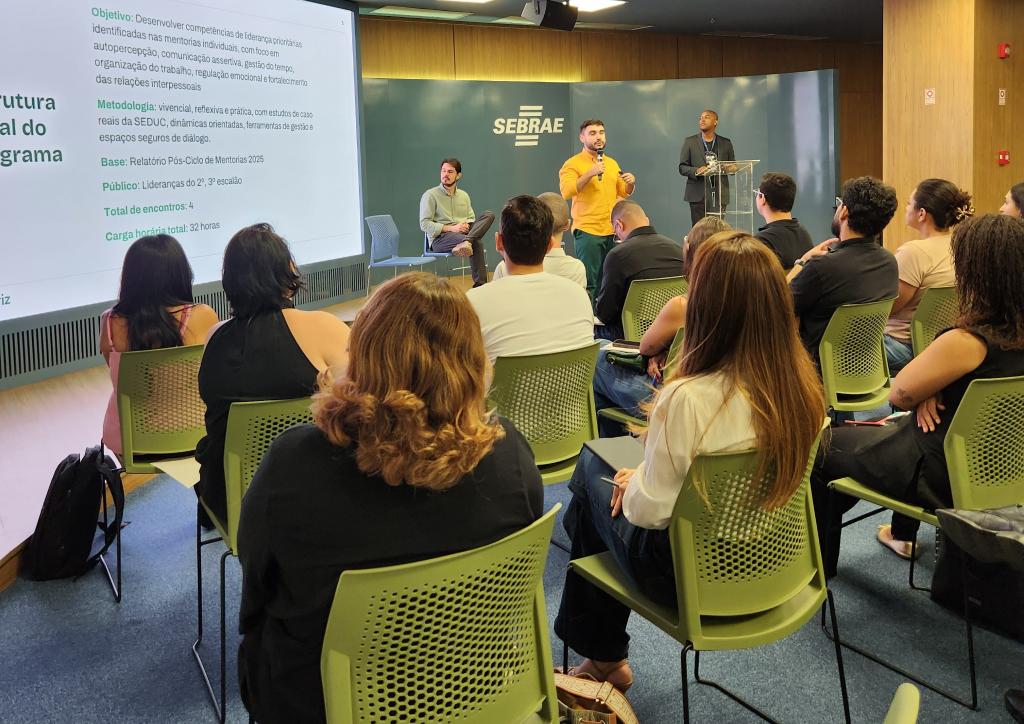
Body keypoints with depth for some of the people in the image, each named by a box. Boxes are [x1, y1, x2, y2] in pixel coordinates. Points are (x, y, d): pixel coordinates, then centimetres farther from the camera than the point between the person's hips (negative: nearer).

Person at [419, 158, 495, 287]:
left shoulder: (464, 195, 19)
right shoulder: (430, 195, 0)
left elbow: (472, 219, 19)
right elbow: (424, 224, -9)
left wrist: (467, 225, -8)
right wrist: (451, 228, -18)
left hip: (463, 233, 6)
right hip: (440, 239, -6)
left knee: (489, 215, -22)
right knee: (476, 242, -36)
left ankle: (465, 242, -43)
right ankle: (480, 284, -36)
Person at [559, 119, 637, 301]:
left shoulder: (612, 163, 16)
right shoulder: (573, 164, -2)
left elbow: (623, 193, 23)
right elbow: (566, 192, -16)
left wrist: (631, 183, 0)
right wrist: (590, 173, -23)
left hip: (612, 231, 5)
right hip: (587, 231, -5)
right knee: (589, 282, -6)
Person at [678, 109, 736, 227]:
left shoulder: (726, 143, 13)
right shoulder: (689, 141, 8)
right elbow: (682, 168, 5)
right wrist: (696, 171, -15)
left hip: (720, 195, 1)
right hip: (698, 195, -1)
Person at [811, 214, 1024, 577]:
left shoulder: (968, 342, -31)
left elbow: (899, 394, -17)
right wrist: (932, 390, -8)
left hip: (941, 478, -8)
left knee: (821, 448, 8)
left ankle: (819, 560, 25)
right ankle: (903, 534, 45)